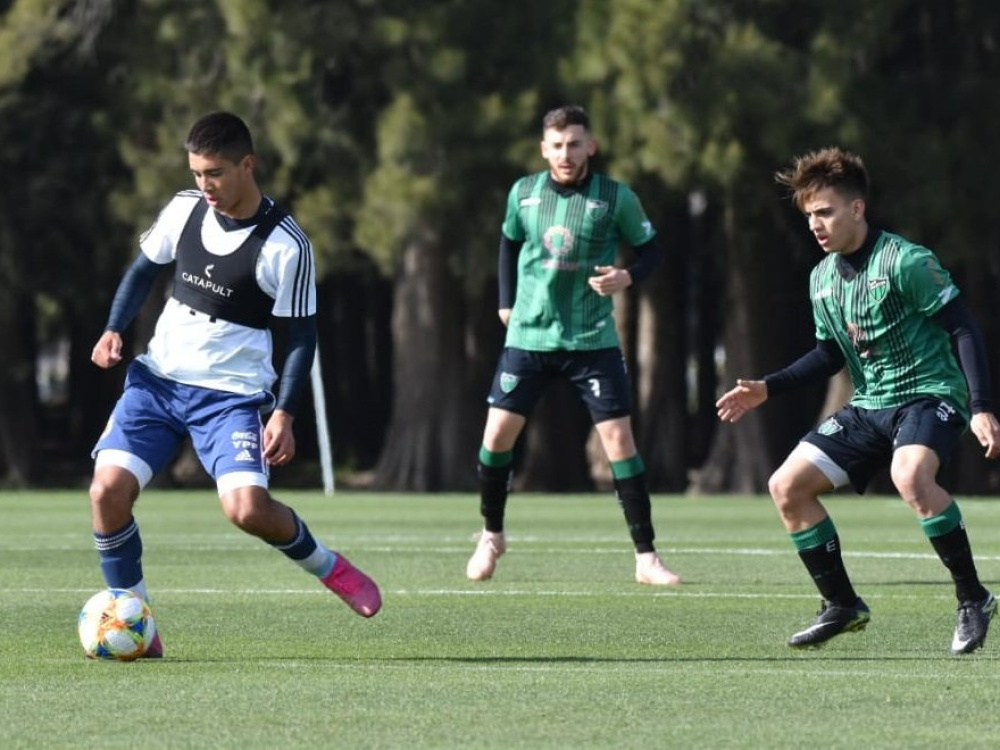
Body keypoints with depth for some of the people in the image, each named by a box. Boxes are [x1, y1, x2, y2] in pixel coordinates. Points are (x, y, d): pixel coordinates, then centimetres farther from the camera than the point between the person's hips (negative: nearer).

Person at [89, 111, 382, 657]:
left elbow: (302, 335, -7)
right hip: (157, 379, 4)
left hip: (232, 392, -4)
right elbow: (144, 269, 17)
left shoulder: (284, 244, -13)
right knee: (108, 488, -15)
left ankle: (326, 566, 11)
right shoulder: (184, 209, 0)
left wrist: (284, 414, -15)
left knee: (247, 509, -22)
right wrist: (114, 330, 1)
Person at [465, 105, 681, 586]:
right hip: (528, 335, 2)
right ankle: (491, 536, 22)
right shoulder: (523, 193, 1)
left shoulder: (616, 199, -8)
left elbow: (651, 250, 2)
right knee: (497, 434, -2)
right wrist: (506, 302, 14)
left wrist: (628, 276, -18)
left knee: (618, 437, -8)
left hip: (592, 340, -2)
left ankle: (646, 557, -2)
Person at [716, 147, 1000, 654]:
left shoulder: (906, 261, -14)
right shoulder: (822, 279, 8)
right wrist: (767, 389, 9)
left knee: (910, 476, -38)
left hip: (929, 394, -8)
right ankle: (842, 606, 12)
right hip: (869, 406, 8)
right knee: (786, 486, -1)